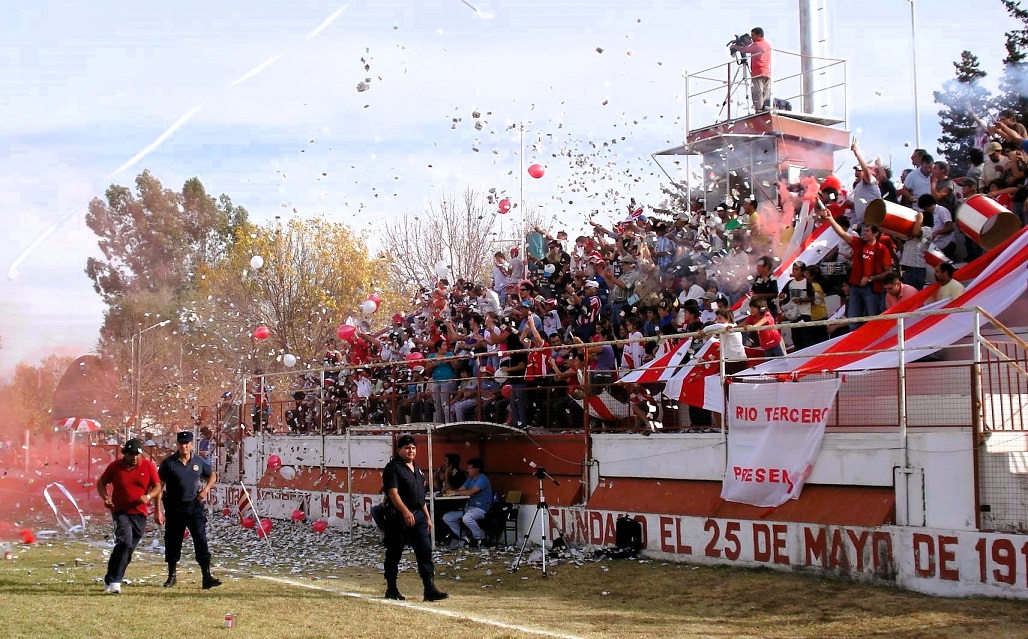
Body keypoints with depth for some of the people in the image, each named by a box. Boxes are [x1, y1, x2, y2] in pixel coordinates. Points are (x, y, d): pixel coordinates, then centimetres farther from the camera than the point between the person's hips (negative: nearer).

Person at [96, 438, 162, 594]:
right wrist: (105, 497, -11)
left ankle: (111, 580, 24)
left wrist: (148, 496, -12)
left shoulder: (148, 466, -1)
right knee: (125, 542, -24)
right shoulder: (115, 466, -4)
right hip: (120, 511, -3)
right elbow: (101, 483, 7)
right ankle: (113, 581, -23)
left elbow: (157, 487, 6)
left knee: (128, 548, 8)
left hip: (140, 513, 3)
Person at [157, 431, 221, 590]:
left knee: (201, 539, -8)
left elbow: (212, 475, 20)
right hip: (175, 508, -1)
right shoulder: (168, 463, -4)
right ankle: (172, 575, 26)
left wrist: (206, 489, 1)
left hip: (195, 506, 1)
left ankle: (207, 577, -9)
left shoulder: (199, 461, 4)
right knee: (172, 542, 8)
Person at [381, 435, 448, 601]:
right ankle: (391, 589, 14)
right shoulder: (393, 468, -8)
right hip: (398, 517, -7)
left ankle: (430, 588, -5)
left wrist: (427, 517, 20)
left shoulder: (417, 469, 18)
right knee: (394, 553, 3)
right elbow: (393, 493, -19)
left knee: (425, 551, -2)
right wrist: (405, 512, -30)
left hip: (418, 515, 7)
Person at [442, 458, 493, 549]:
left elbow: (471, 492, -24)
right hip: (469, 507, 9)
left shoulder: (482, 479, -14)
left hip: (481, 508, -9)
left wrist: (455, 492, -16)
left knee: (466, 518, -40)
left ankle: (480, 537, -15)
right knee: (446, 517, -2)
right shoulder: (470, 479, 15)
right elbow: (460, 490, 11)